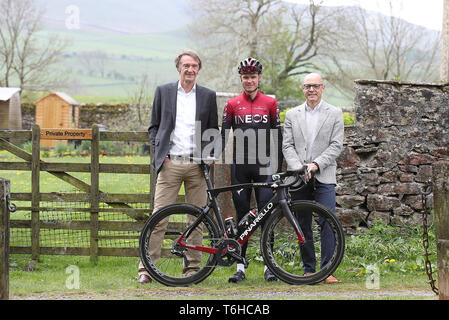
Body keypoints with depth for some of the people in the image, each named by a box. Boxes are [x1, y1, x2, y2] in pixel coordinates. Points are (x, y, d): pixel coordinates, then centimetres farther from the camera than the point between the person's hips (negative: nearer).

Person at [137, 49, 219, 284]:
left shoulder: (208, 96, 10)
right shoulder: (163, 91, 8)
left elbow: (213, 130, 15)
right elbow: (154, 126, 12)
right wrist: (160, 152, -1)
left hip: (196, 164, 2)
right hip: (170, 163, -1)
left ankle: (192, 267, 11)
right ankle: (146, 268, -4)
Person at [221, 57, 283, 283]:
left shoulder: (270, 103, 7)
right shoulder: (232, 104, 8)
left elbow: (277, 136, 7)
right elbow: (224, 134, 7)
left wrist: (278, 168, 3)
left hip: (263, 165, -1)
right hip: (240, 166, 1)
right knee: (242, 216, 3)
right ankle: (240, 266, 8)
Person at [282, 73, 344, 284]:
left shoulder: (335, 114, 6)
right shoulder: (292, 115, 12)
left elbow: (336, 145, -1)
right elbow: (287, 145, 6)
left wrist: (316, 164, -13)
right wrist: (298, 167, -11)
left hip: (324, 177, -2)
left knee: (327, 223, -10)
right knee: (303, 225, 5)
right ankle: (308, 270, 12)